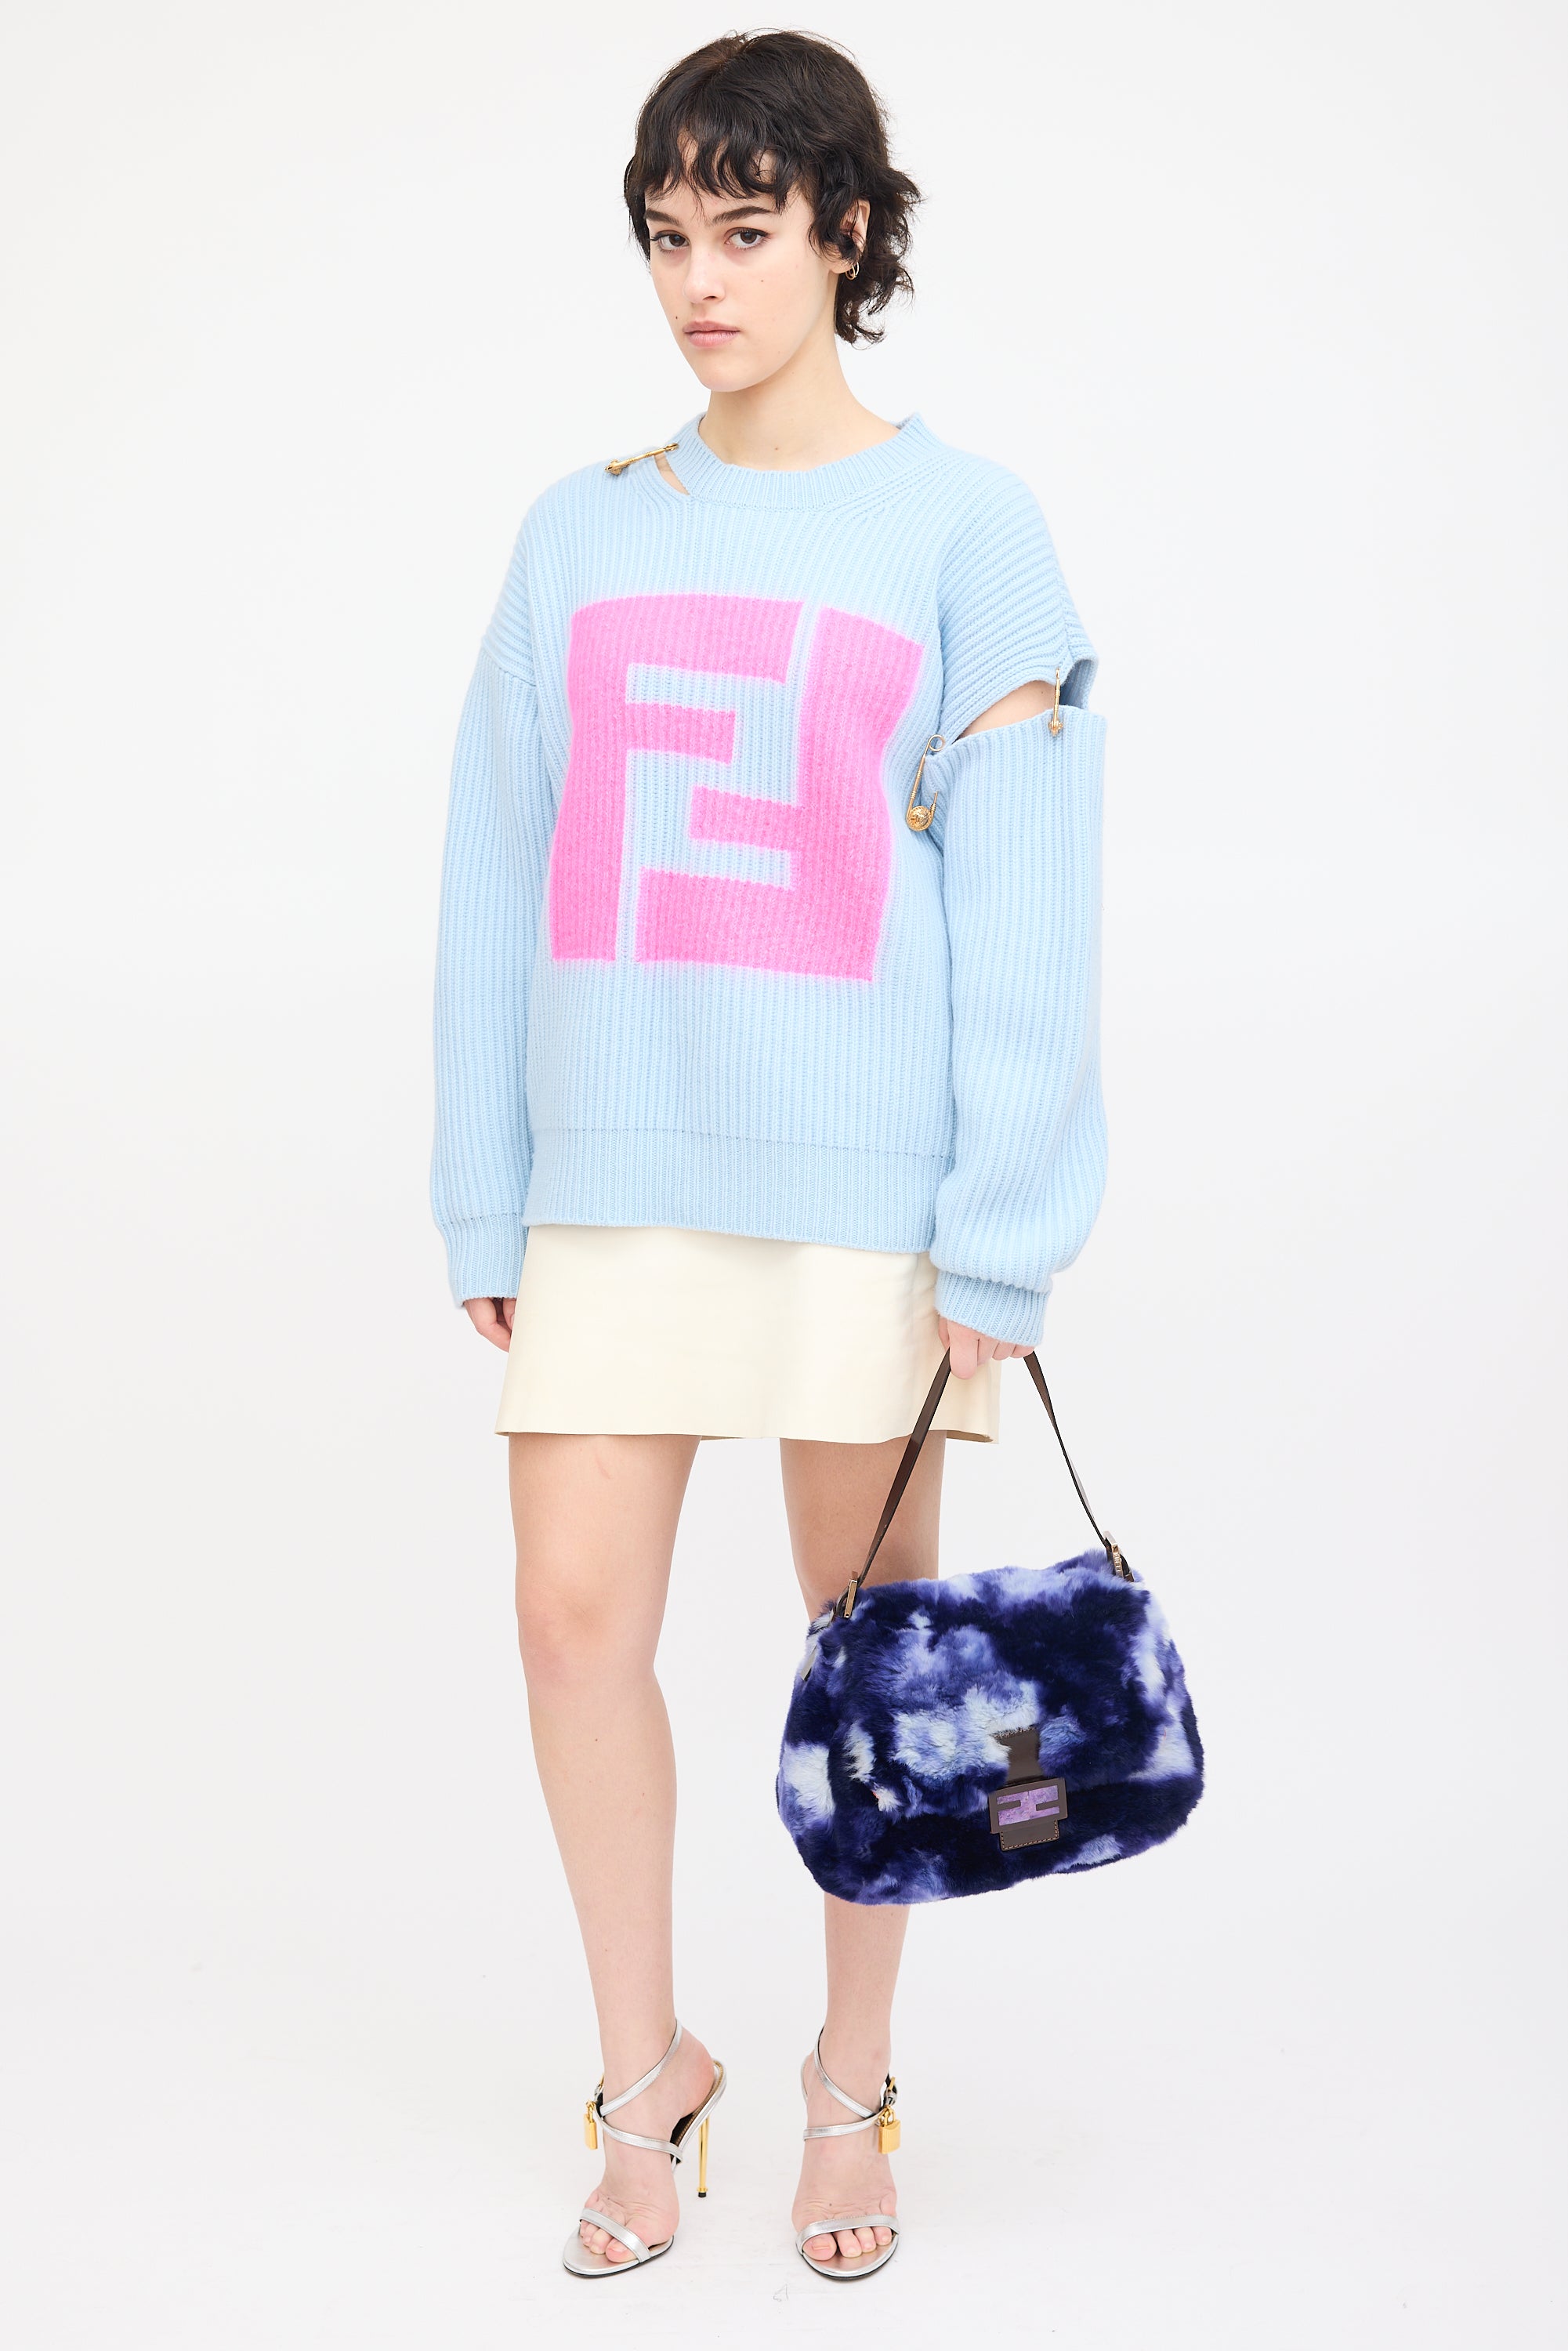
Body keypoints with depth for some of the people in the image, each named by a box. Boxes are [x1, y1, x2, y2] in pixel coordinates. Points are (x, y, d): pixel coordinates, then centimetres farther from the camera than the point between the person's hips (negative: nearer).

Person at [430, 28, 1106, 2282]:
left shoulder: (966, 528, 1)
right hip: (614, 1171, 3)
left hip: (862, 1174, -3)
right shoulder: (578, 537, 10)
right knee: (575, 1608, -1)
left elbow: (1024, 909, -3)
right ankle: (646, 2075, 20)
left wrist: (998, 1240, -9)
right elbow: (500, 888, 10)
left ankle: (851, 2089, 26)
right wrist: (486, 1203, 6)